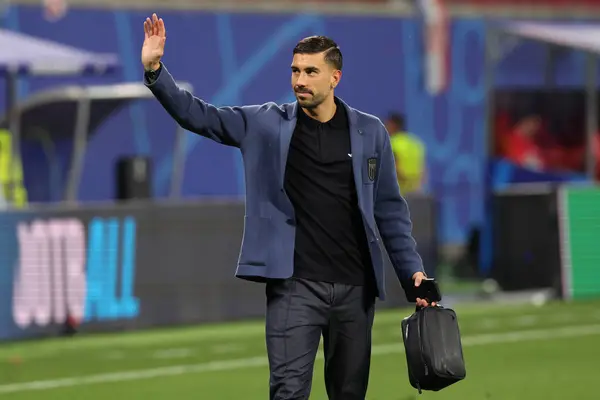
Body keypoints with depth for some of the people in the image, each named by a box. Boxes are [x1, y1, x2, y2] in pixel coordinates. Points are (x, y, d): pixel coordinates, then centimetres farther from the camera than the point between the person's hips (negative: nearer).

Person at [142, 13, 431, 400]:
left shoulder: (370, 133, 6)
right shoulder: (267, 125, 3)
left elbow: (390, 209, 11)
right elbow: (198, 115, -3)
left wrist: (413, 271, 5)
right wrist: (154, 71, -16)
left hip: (356, 287, 2)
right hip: (295, 285, -2)